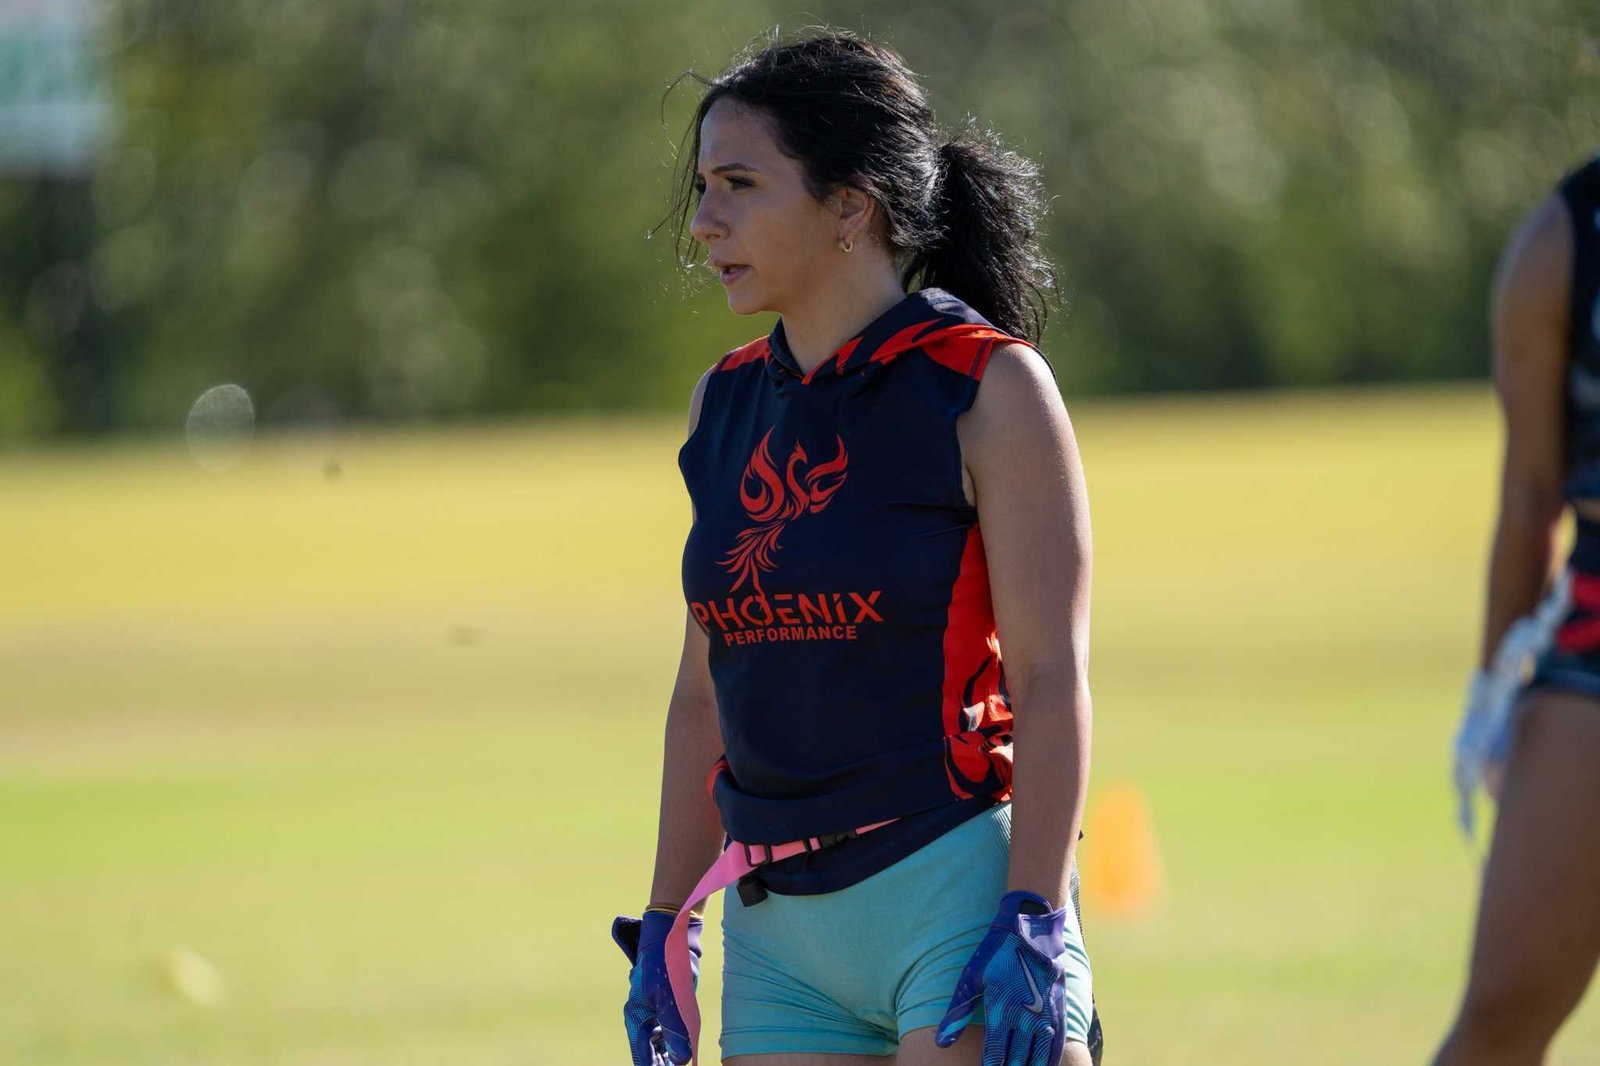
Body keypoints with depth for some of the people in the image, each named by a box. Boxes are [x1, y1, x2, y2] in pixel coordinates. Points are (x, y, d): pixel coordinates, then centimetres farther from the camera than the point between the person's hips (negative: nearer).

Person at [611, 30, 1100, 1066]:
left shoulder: (988, 388, -5)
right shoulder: (726, 404, 13)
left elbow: (1051, 676, -9)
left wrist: (1036, 925, -17)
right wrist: (666, 927, 16)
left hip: (956, 885, -6)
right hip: (778, 923, 6)